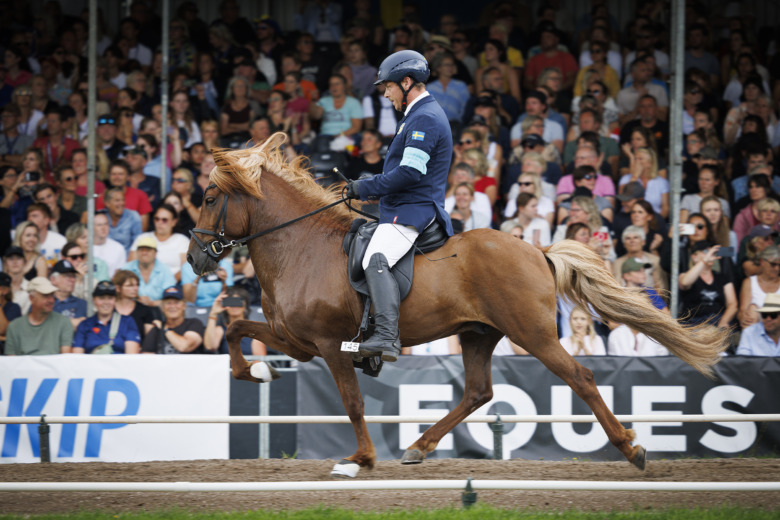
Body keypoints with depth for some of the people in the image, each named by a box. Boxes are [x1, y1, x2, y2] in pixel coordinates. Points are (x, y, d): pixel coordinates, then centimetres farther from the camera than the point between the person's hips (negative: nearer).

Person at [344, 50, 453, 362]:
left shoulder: (424, 119, -14)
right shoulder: (421, 115, 22)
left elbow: (409, 173, -22)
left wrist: (365, 188, -14)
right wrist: (372, 188, 16)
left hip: (412, 211, -12)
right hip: (405, 209, 12)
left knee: (376, 260, -32)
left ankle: (386, 337, -47)